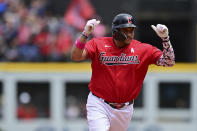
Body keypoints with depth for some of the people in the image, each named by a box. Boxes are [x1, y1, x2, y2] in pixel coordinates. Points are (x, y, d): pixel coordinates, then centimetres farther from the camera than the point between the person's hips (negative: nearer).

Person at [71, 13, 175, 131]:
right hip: (99, 105, -3)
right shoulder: (98, 44, -6)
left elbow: (169, 62, -9)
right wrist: (85, 34, -32)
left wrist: (165, 38, -23)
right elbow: (76, 57, -18)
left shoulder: (143, 49, -3)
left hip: (124, 110, 3)